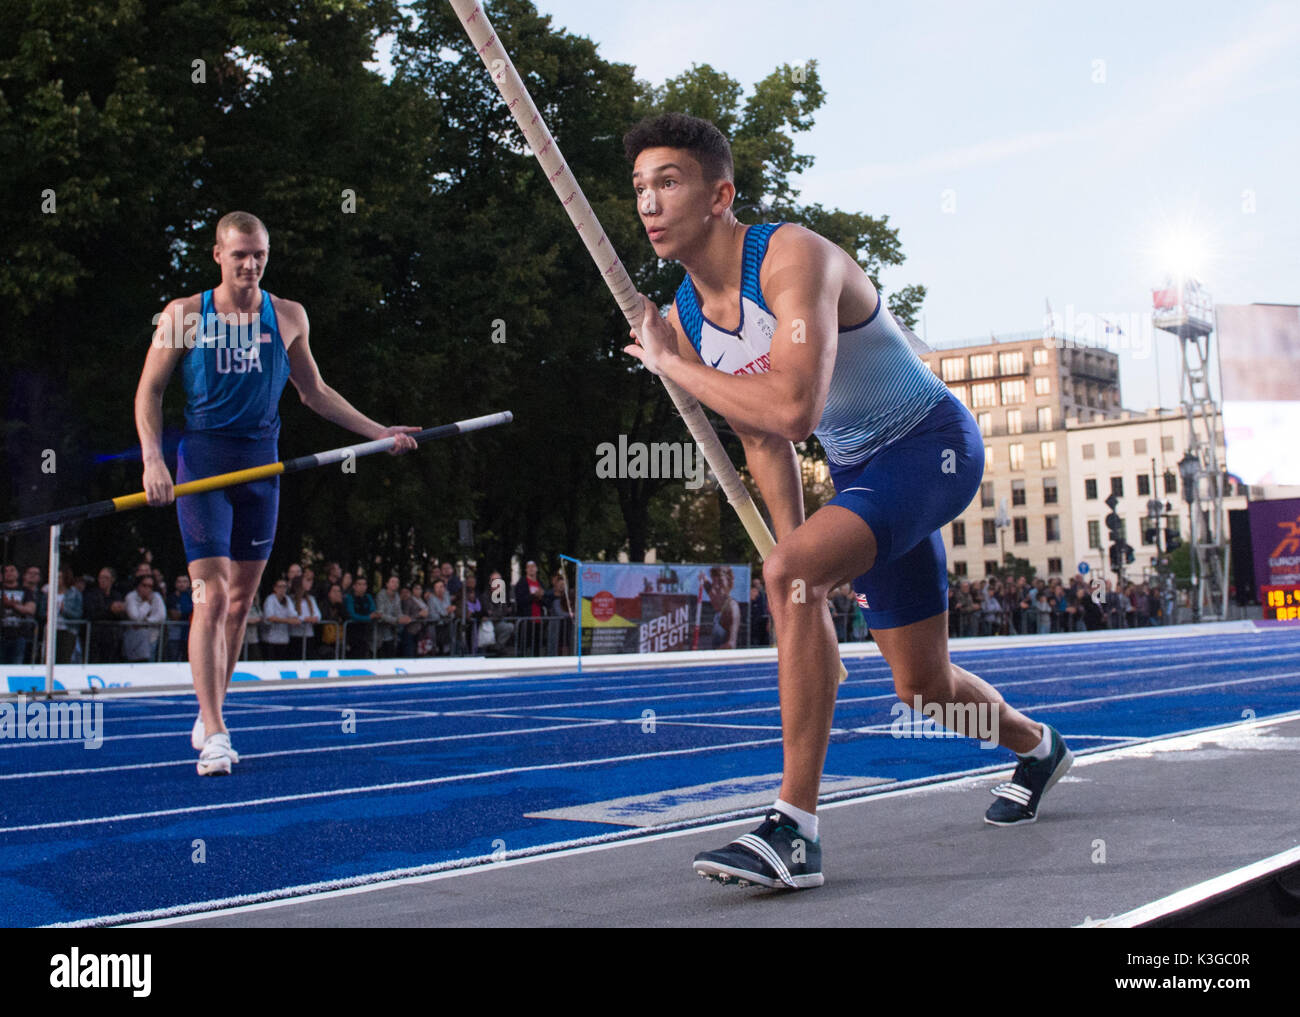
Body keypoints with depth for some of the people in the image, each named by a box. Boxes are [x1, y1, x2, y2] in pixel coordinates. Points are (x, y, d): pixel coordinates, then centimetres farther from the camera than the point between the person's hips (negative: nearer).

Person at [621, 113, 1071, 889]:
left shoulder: (796, 258, -24)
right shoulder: (683, 316, -1)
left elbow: (793, 406, -38)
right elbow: (765, 442, 8)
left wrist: (672, 364, -26)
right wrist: (800, 561, 3)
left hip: (933, 443, -8)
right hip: (859, 471, 8)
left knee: (789, 569, -32)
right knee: (923, 687, 15)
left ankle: (796, 831, -27)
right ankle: (1037, 746, 49)